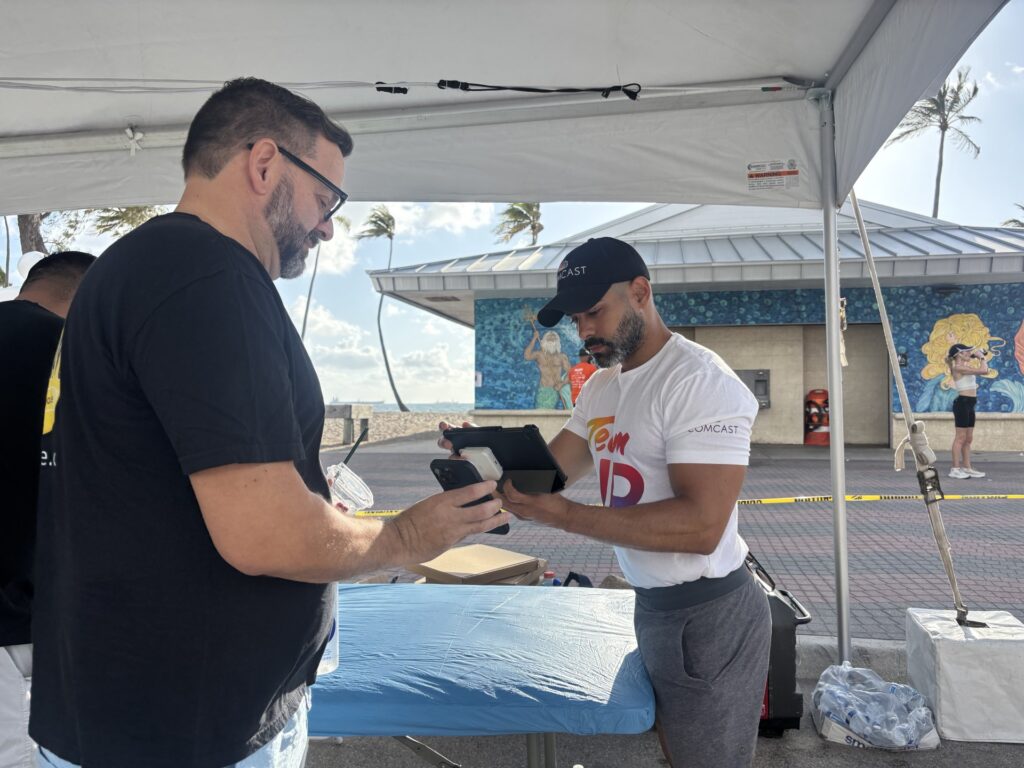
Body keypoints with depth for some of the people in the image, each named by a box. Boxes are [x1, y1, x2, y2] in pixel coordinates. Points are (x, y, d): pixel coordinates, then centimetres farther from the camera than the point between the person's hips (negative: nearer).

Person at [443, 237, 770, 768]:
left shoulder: (701, 383, -21)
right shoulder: (601, 386, 8)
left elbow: (701, 525, -29)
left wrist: (565, 516, -32)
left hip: (709, 618, -8)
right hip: (651, 606, 8)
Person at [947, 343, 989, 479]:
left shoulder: (964, 367, 15)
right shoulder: (959, 367, -14)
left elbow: (984, 371, 25)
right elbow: (983, 371, -20)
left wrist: (980, 358, 17)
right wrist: (981, 357, -5)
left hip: (969, 404, 10)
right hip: (962, 403, -10)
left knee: (968, 438, 12)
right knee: (960, 437, -6)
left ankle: (967, 468, 18)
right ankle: (955, 469, -2)